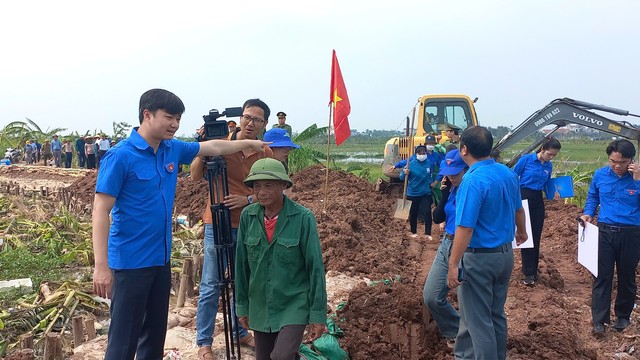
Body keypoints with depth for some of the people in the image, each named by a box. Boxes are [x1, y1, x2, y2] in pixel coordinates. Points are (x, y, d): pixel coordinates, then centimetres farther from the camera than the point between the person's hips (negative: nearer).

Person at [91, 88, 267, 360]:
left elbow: (213, 148, 21)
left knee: (155, 334, 18)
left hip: (161, 258, 7)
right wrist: (101, 266, -22)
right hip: (130, 262, -7)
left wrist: (249, 143, 24)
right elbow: (100, 211, -18)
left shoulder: (173, 149, 5)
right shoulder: (120, 157, -15)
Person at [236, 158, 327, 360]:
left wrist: (318, 314, -9)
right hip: (260, 306, 4)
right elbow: (242, 264, 3)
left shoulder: (303, 218, -16)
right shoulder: (247, 216, -6)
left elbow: (315, 267, -11)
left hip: (295, 304, -4)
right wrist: (242, 305, 9)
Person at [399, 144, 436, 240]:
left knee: (428, 212, -4)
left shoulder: (429, 164, -3)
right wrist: (405, 173, -32)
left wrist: (431, 182, 11)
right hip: (413, 193, -2)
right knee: (413, 213, 10)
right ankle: (413, 232, 28)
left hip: (426, 193, 2)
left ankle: (428, 234, 5)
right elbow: (401, 176, -13)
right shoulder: (411, 164, -13)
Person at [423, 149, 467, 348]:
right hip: (446, 246, 8)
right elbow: (437, 218, 3)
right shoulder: (451, 188, 5)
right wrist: (445, 193, -6)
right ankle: (455, 332, 32)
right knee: (431, 297, 12)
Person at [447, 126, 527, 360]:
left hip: (479, 258, -8)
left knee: (478, 319, 4)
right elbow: (518, 209, 18)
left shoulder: (473, 181, -23)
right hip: (505, 255, 8)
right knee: (496, 315, 21)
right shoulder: (508, 173, 2)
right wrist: (521, 231, 37)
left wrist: (453, 265, -22)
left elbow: (465, 228, -26)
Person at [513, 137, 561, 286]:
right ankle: (528, 273, 3)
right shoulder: (526, 159, -9)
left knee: (536, 237, 8)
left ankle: (534, 271, 19)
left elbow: (546, 186, 16)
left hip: (538, 201, 5)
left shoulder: (549, 166, 7)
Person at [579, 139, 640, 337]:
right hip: (605, 232, 1)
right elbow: (592, 197, 16)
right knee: (601, 276, -1)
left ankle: (623, 316, 29)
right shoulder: (600, 175, 1)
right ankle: (599, 321, 3)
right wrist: (588, 213, -1)